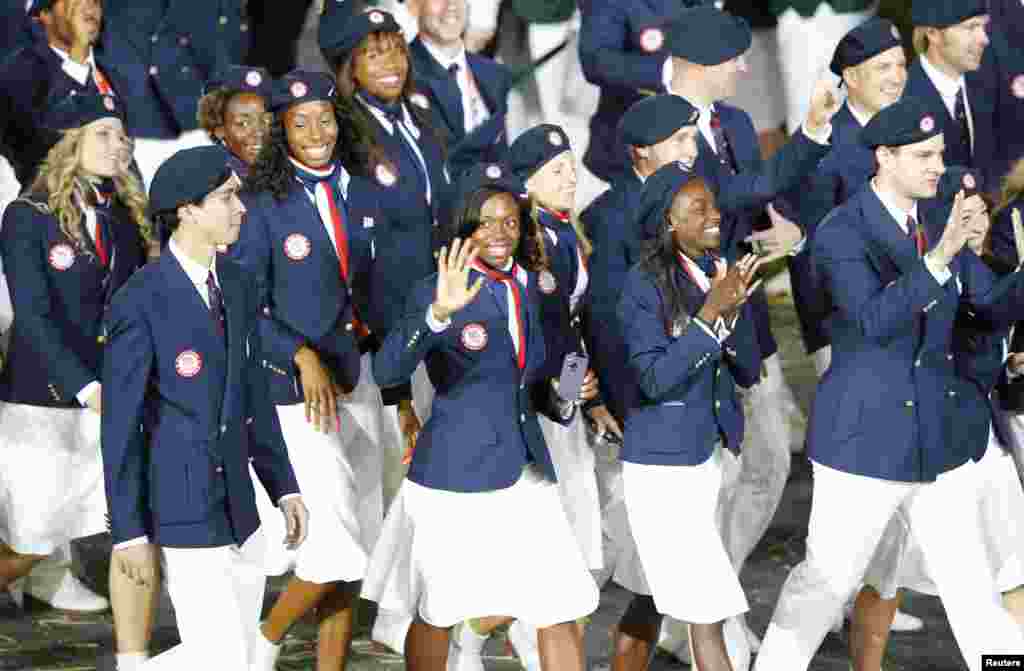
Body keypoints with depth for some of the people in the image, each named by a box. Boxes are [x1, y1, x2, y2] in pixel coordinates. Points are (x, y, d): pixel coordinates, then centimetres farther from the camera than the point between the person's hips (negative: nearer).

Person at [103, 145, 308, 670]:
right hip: (184, 514, -7)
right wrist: (128, 532, -12)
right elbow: (120, 426, -13)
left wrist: (283, 487, 14)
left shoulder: (237, 286, 8)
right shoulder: (139, 302, -15)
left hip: (238, 509, 7)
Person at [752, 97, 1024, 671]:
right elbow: (874, 320, -28)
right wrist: (939, 257, -38)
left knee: (973, 590, 8)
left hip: (941, 439, 6)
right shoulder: (842, 234, -14)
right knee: (827, 579, 5)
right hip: (866, 442, -6)